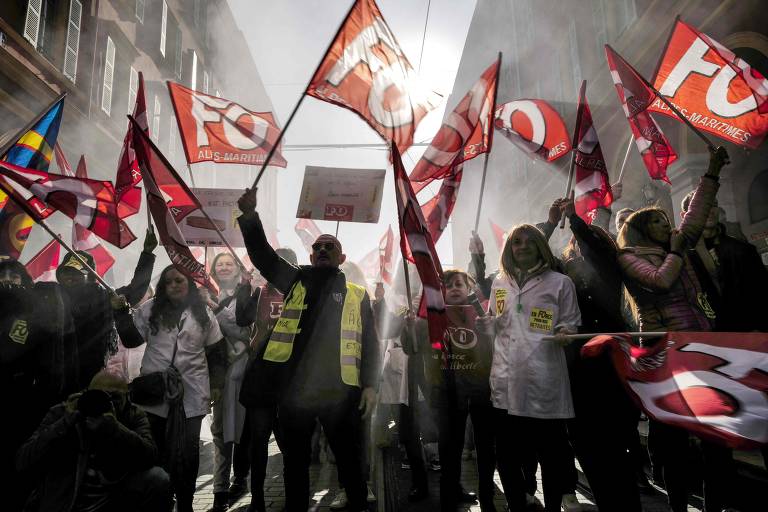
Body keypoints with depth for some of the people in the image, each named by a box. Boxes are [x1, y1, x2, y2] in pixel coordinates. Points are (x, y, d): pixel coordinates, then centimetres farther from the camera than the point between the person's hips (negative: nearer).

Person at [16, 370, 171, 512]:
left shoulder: (134, 416, -2)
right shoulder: (61, 412, 0)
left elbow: (149, 457, -19)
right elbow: (23, 463, -10)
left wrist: (112, 426, -31)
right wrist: (65, 423, -22)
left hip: (118, 499, 0)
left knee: (157, 479, -22)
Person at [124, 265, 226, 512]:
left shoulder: (204, 314, 4)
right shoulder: (150, 309, 6)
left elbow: (216, 352, 8)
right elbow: (131, 341, 5)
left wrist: (215, 384, 5)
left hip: (191, 395, -1)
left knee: (187, 453, 5)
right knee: (155, 450, 12)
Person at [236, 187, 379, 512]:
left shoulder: (357, 295, 9)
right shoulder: (296, 282, 12)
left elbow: (370, 344, 5)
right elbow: (263, 255, 3)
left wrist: (369, 385, -5)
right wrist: (249, 215, -11)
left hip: (339, 390, -1)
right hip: (294, 387, 2)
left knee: (349, 459, 10)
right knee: (295, 460, 14)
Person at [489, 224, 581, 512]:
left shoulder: (560, 282, 2)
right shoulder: (499, 284, 14)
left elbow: (570, 324, 3)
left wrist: (563, 335, -17)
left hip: (544, 383, -3)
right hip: (505, 383, 4)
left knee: (551, 452, 6)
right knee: (507, 454, 11)